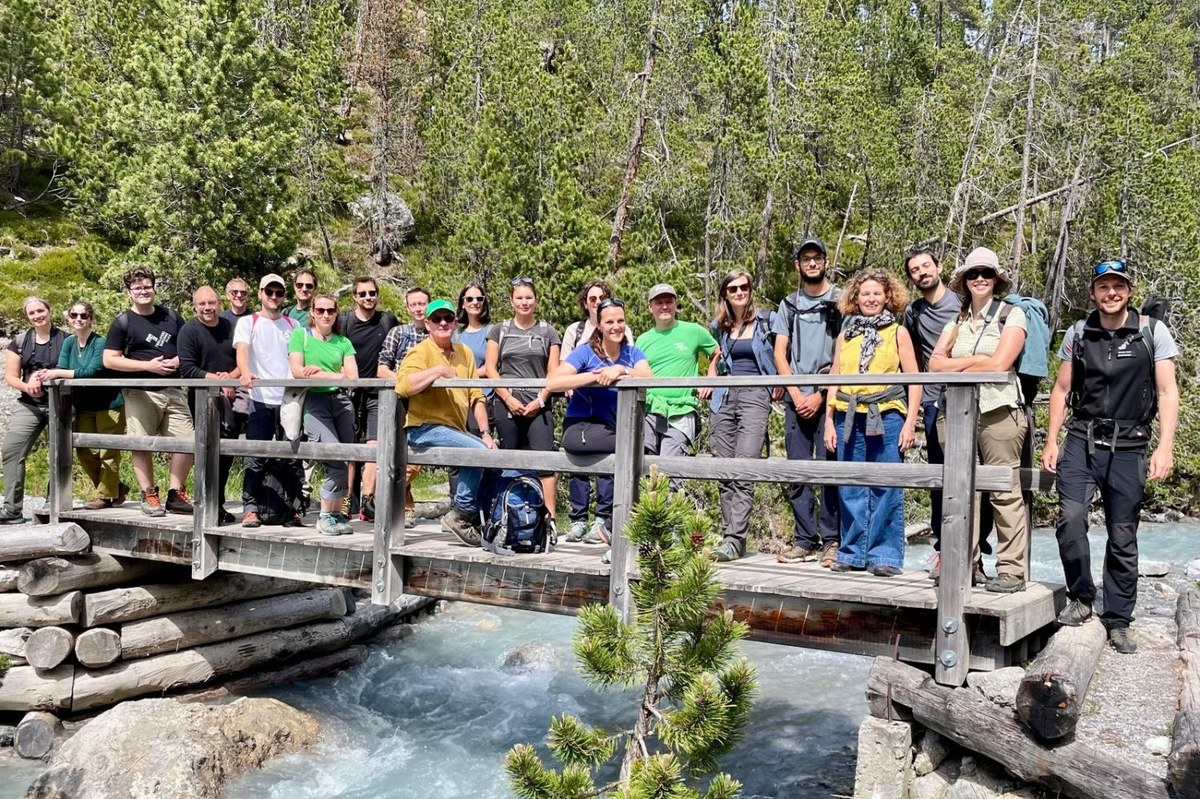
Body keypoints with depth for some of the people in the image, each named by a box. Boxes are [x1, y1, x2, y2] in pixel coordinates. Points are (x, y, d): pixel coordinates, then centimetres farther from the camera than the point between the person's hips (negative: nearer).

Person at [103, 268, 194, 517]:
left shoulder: (171, 317, 13)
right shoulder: (123, 322, 2)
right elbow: (109, 360, -5)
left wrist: (178, 360, -2)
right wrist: (148, 366, -14)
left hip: (173, 391, 4)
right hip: (140, 393, -3)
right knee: (142, 445, -1)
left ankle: (175, 493, 9)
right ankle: (149, 496, 10)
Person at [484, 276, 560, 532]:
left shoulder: (547, 332, 12)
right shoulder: (500, 331, 13)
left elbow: (553, 372, 6)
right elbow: (490, 367, 6)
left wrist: (540, 400, -7)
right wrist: (508, 399, -5)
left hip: (538, 406, -1)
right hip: (506, 405, 1)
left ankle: (550, 517, -16)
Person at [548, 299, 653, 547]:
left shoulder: (632, 354, 11)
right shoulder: (586, 352, -1)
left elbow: (649, 378, -10)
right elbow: (552, 383, -15)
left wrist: (621, 370, -24)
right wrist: (595, 376, -18)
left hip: (611, 430, 4)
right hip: (579, 428, -4)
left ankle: (605, 521, -7)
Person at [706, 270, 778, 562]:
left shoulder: (767, 320, 3)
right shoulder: (720, 326, 15)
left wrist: (780, 384, -4)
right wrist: (711, 381, 13)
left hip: (755, 396, -5)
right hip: (723, 398, 5)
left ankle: (734, 540, -17)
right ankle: (730, 535, 6)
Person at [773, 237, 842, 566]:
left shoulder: (840, 301, 3)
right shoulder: (789, 305, 15)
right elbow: (779, 354, 10)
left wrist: (820, 395, -8)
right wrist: (796, 394, -2)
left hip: (829, 397, -4)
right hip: (796, 398, 4)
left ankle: (831, 540, 0)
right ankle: (805, 539, 10)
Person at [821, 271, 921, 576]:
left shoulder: (898, 332, 8)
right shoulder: (845, 336, 15)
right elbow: (833, 381, 15)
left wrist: (910, 422, -6)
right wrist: (829, 421, 7)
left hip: (886, 416, -3)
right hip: (849, 418, 3)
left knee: (886, 488, -3)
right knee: (850, 488, 6)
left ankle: (885, 556, 5)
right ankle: (853, 553, 15)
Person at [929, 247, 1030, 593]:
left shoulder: (1012, 315, 4)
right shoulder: (957, 320, 18)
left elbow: (999, 364, -9)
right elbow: (935, 363, 7)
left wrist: (956, 368, 1)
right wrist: (976, 360, -6)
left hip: (998, 412, -5)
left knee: (1005, 492, -6)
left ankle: (1012, 570, -1)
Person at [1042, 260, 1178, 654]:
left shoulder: (1153, 332, 1)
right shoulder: (1078, 334, 8)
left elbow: (1167, 392, -3)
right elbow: (1062, 390, 12)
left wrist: (1165, 446, -13)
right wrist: (1051, 441, 5)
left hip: (1128, 447, -1)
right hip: (1081, 441, 1)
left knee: (1123, 537, 4)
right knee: (1070, 518, -16)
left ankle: (1118, 621, 16)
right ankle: (1080, 598, 5)